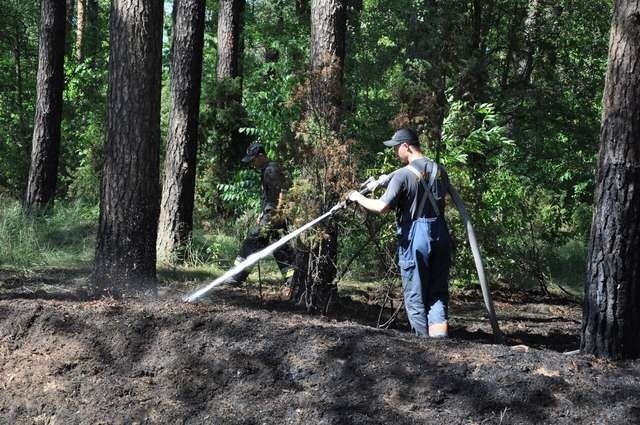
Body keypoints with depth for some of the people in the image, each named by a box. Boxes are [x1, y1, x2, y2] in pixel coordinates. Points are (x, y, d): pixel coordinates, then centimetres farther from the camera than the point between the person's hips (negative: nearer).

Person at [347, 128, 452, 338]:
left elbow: (381, 207, -16)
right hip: (440, 234, 5)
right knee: (438, 293, 6)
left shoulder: (403, 175, -11)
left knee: (415, 296, 4)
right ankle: (440, 341, -6)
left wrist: (359, 198, 0)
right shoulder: (440, 171, 8)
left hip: (414, 236, -5)